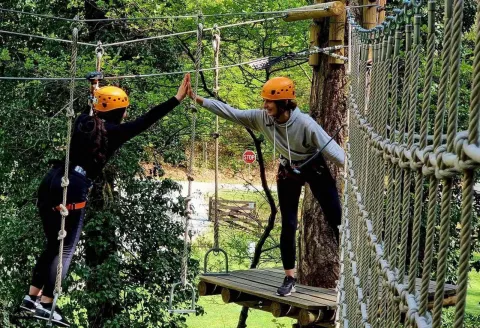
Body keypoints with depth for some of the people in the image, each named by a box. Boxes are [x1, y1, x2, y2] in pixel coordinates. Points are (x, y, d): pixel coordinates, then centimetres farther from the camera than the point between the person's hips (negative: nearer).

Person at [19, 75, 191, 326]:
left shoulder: (83, 121, 15)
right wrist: (178, 98, -6)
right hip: (73, 189, -7)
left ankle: (32, 296, 16)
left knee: (53, 244, 17)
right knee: (65, 249, 0)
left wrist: (96, 90, 59)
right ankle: (45, 305, -1)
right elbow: (145, 121, -7)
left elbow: (92, 108, 39)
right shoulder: (113, 132, -3)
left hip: (52, 181, 8)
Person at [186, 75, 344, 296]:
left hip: (315, 169, -4)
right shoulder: (262, 118, -19)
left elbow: (332, 149, -33)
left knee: (337, 221, -3)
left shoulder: (305, 124, -32)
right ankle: (289, 278, 10)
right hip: (288, 170, 4)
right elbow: (230, 112, -13)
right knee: (288, 225, 3)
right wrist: (198, 99, -16)